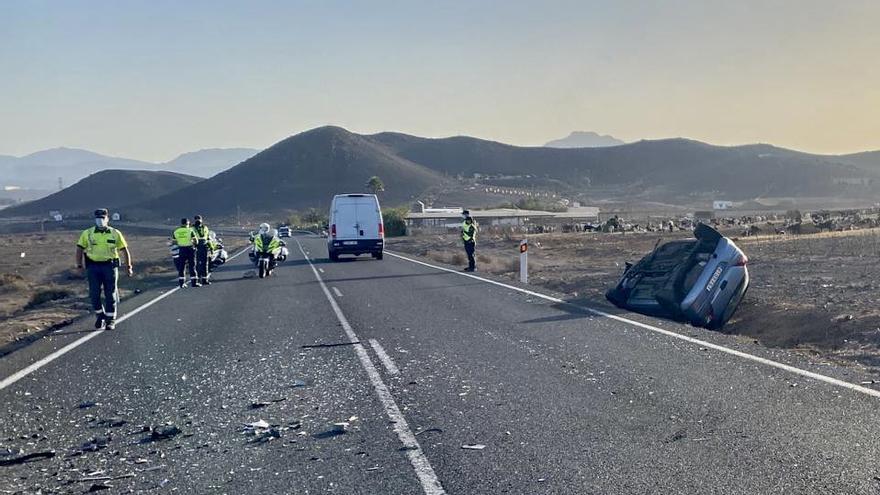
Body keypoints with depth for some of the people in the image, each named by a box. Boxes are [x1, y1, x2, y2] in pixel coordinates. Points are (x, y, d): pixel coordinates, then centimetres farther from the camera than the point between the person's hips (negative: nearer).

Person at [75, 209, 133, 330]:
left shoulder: (115, 233, 4)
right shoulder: (87, 233, 5)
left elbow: (125, 250, 7)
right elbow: (80, 249, 8)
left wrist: (128, 266, 1)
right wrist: (79, 264, -3)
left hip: (110, 266, 0)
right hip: (93, 266, 1)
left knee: (110, 295, 2)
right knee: (94, 294, -1)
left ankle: (110, 320, 12)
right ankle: (99, 315, 20)